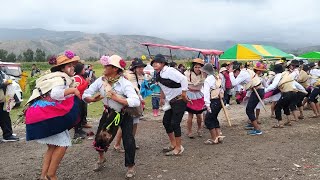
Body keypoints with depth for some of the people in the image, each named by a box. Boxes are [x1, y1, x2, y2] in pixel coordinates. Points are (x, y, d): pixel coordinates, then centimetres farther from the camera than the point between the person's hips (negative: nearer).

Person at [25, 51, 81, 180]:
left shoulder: (59, 78, 17)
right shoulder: (60, 78, -14)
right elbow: (56, 94, -31)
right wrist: (72, 90, -22)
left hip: (44, 115, 11)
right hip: (46, 116, -11)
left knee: (53, 146, 15)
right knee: (63, 143, -7)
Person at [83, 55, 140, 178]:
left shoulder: (125, 83, -28)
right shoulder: (101, 80, -14)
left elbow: (136, 102, -40)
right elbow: (85, 95, -9)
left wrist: (117, 98, -40)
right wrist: (93, 99, -32)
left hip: (125, 114, -4)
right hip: (109, 113, 4)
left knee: (128, 141, -10)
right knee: (100, 137, 6)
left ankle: (130, 167, 14)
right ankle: (101, 158, 37)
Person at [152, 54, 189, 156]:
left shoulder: (169, 71, -21)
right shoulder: (159, 74, 7)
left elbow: (183, 79, -29)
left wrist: (184, 93, -24)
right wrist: (162, 98, 21)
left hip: (179, 101, -9)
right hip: (171, 102, 9)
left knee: (175, 123, -8)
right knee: (166, 121, 13)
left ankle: (178, 148, 7)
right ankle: (173, 144, 29)